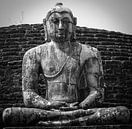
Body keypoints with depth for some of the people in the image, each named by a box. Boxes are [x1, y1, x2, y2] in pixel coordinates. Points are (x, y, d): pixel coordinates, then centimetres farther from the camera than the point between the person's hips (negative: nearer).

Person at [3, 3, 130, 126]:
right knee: (9, 114, -30)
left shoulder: (88, 53, 9)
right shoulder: (34, 54, 9)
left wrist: (80, 107, -17)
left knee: (122, 112, -27)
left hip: (79, 109, 0)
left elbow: (97, 92, 4)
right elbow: (28, 95, 2)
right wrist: (50, 105, -17)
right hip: (48, 110, 0)